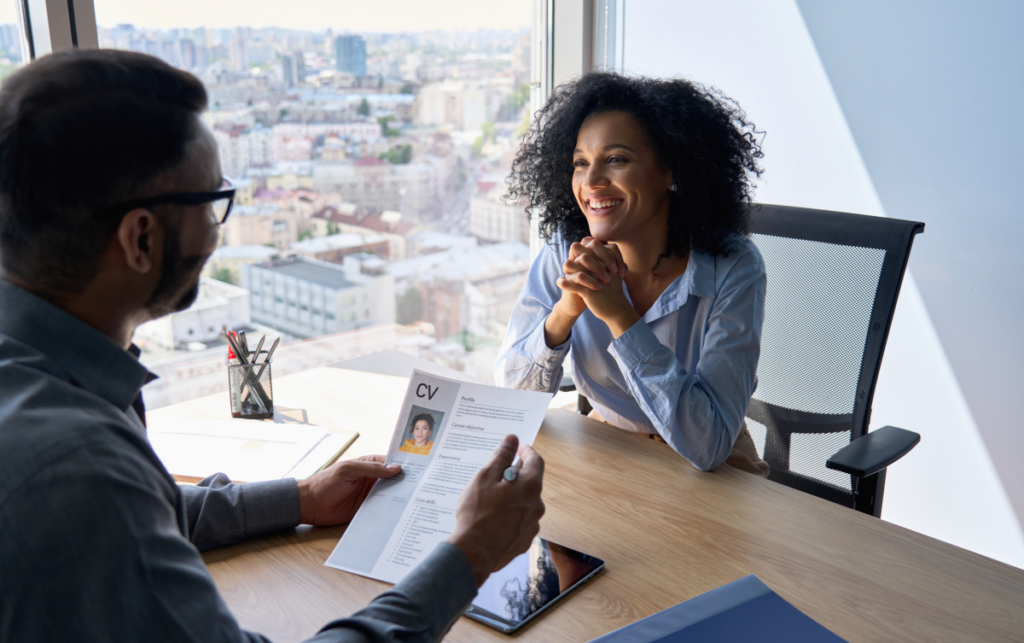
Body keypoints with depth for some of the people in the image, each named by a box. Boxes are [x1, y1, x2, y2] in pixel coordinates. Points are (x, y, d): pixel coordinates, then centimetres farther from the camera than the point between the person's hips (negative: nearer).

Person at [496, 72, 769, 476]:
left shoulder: (732, 271, -20)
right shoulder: (565, 254, -11)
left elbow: (707, 446, -28)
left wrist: (619, 314, -33)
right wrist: (566, 309, -28)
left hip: (715, 478, -2)